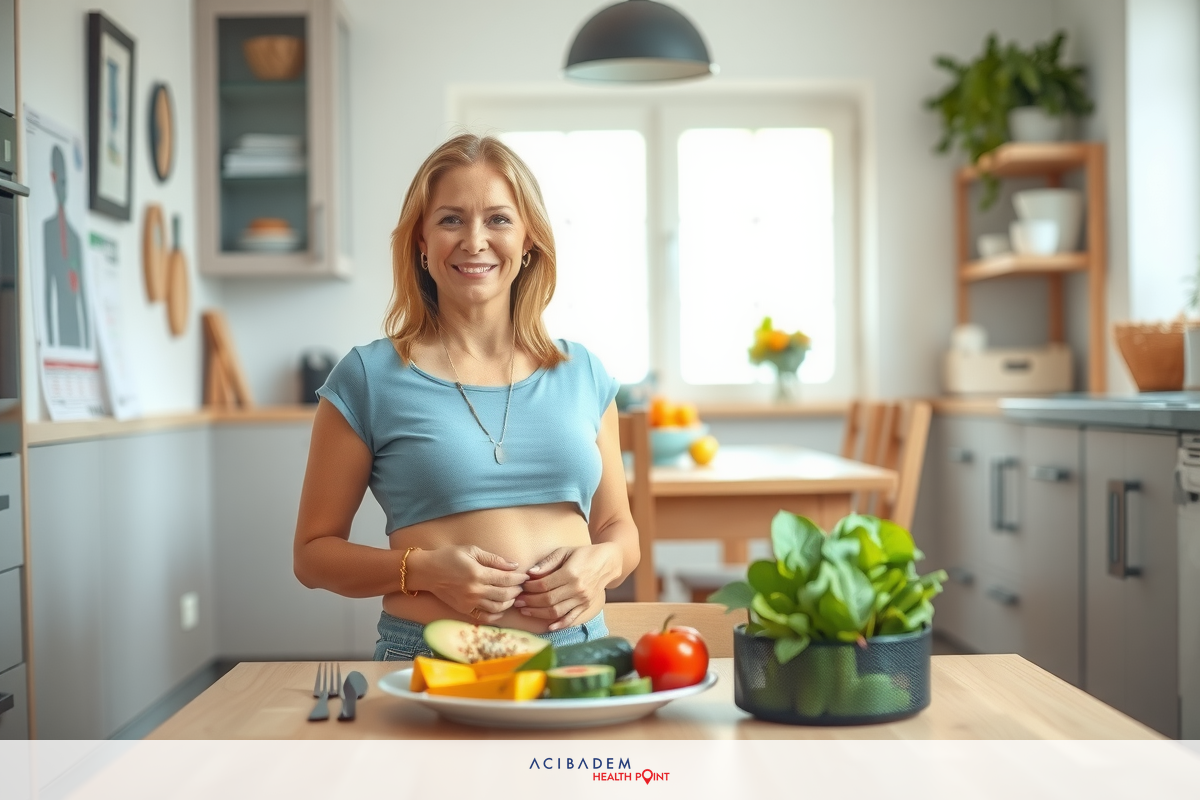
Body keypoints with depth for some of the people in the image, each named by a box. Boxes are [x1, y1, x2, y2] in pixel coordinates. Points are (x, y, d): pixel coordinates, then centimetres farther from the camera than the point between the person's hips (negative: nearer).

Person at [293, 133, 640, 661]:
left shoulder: (583, 375, 12)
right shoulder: (367, 379, 3)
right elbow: (314, 553, 7)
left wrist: (599, 563, -1)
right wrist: (422, 570, -11)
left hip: (579, 651, 3)